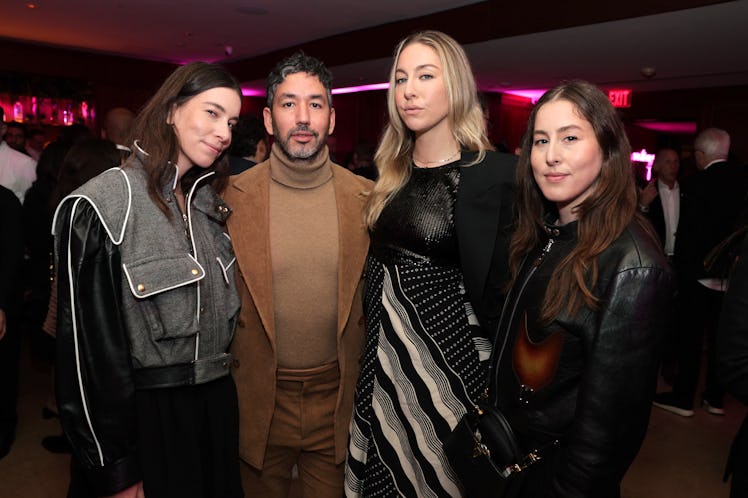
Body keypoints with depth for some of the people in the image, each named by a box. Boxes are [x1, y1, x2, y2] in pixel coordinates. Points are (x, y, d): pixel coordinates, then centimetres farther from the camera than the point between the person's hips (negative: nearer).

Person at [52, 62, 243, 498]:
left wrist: (222, 392, 11)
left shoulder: (210, 201, 4)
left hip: (219, 407, 6)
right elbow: (89, 350, -15)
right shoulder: (101, 207, -16)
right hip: (148, 417, -6)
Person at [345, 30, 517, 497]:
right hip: (382, 352, 6)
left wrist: (494, 384, -9)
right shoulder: (393, 173, 6)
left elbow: (501, 289, -12)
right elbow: (378, 260, 10)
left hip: (446, 349, -6)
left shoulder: (496, 173, -14)